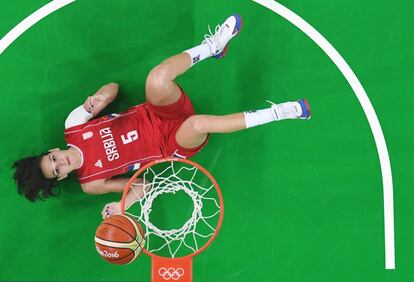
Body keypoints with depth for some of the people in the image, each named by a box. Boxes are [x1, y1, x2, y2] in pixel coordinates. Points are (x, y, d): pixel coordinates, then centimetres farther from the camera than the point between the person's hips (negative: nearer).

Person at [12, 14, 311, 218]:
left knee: (157, 81, -35)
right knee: (196, 124, -41)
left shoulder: (73, 125, -3)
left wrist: (97, 100, -20)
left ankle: (213, 45, -11)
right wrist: (124, 205, -26)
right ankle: (275, 112, -25)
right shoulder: (90, 182, -9)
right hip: (171, 145, -3)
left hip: (153, 114, 3)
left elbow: (113, 88, 4)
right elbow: (143, 186, -5)